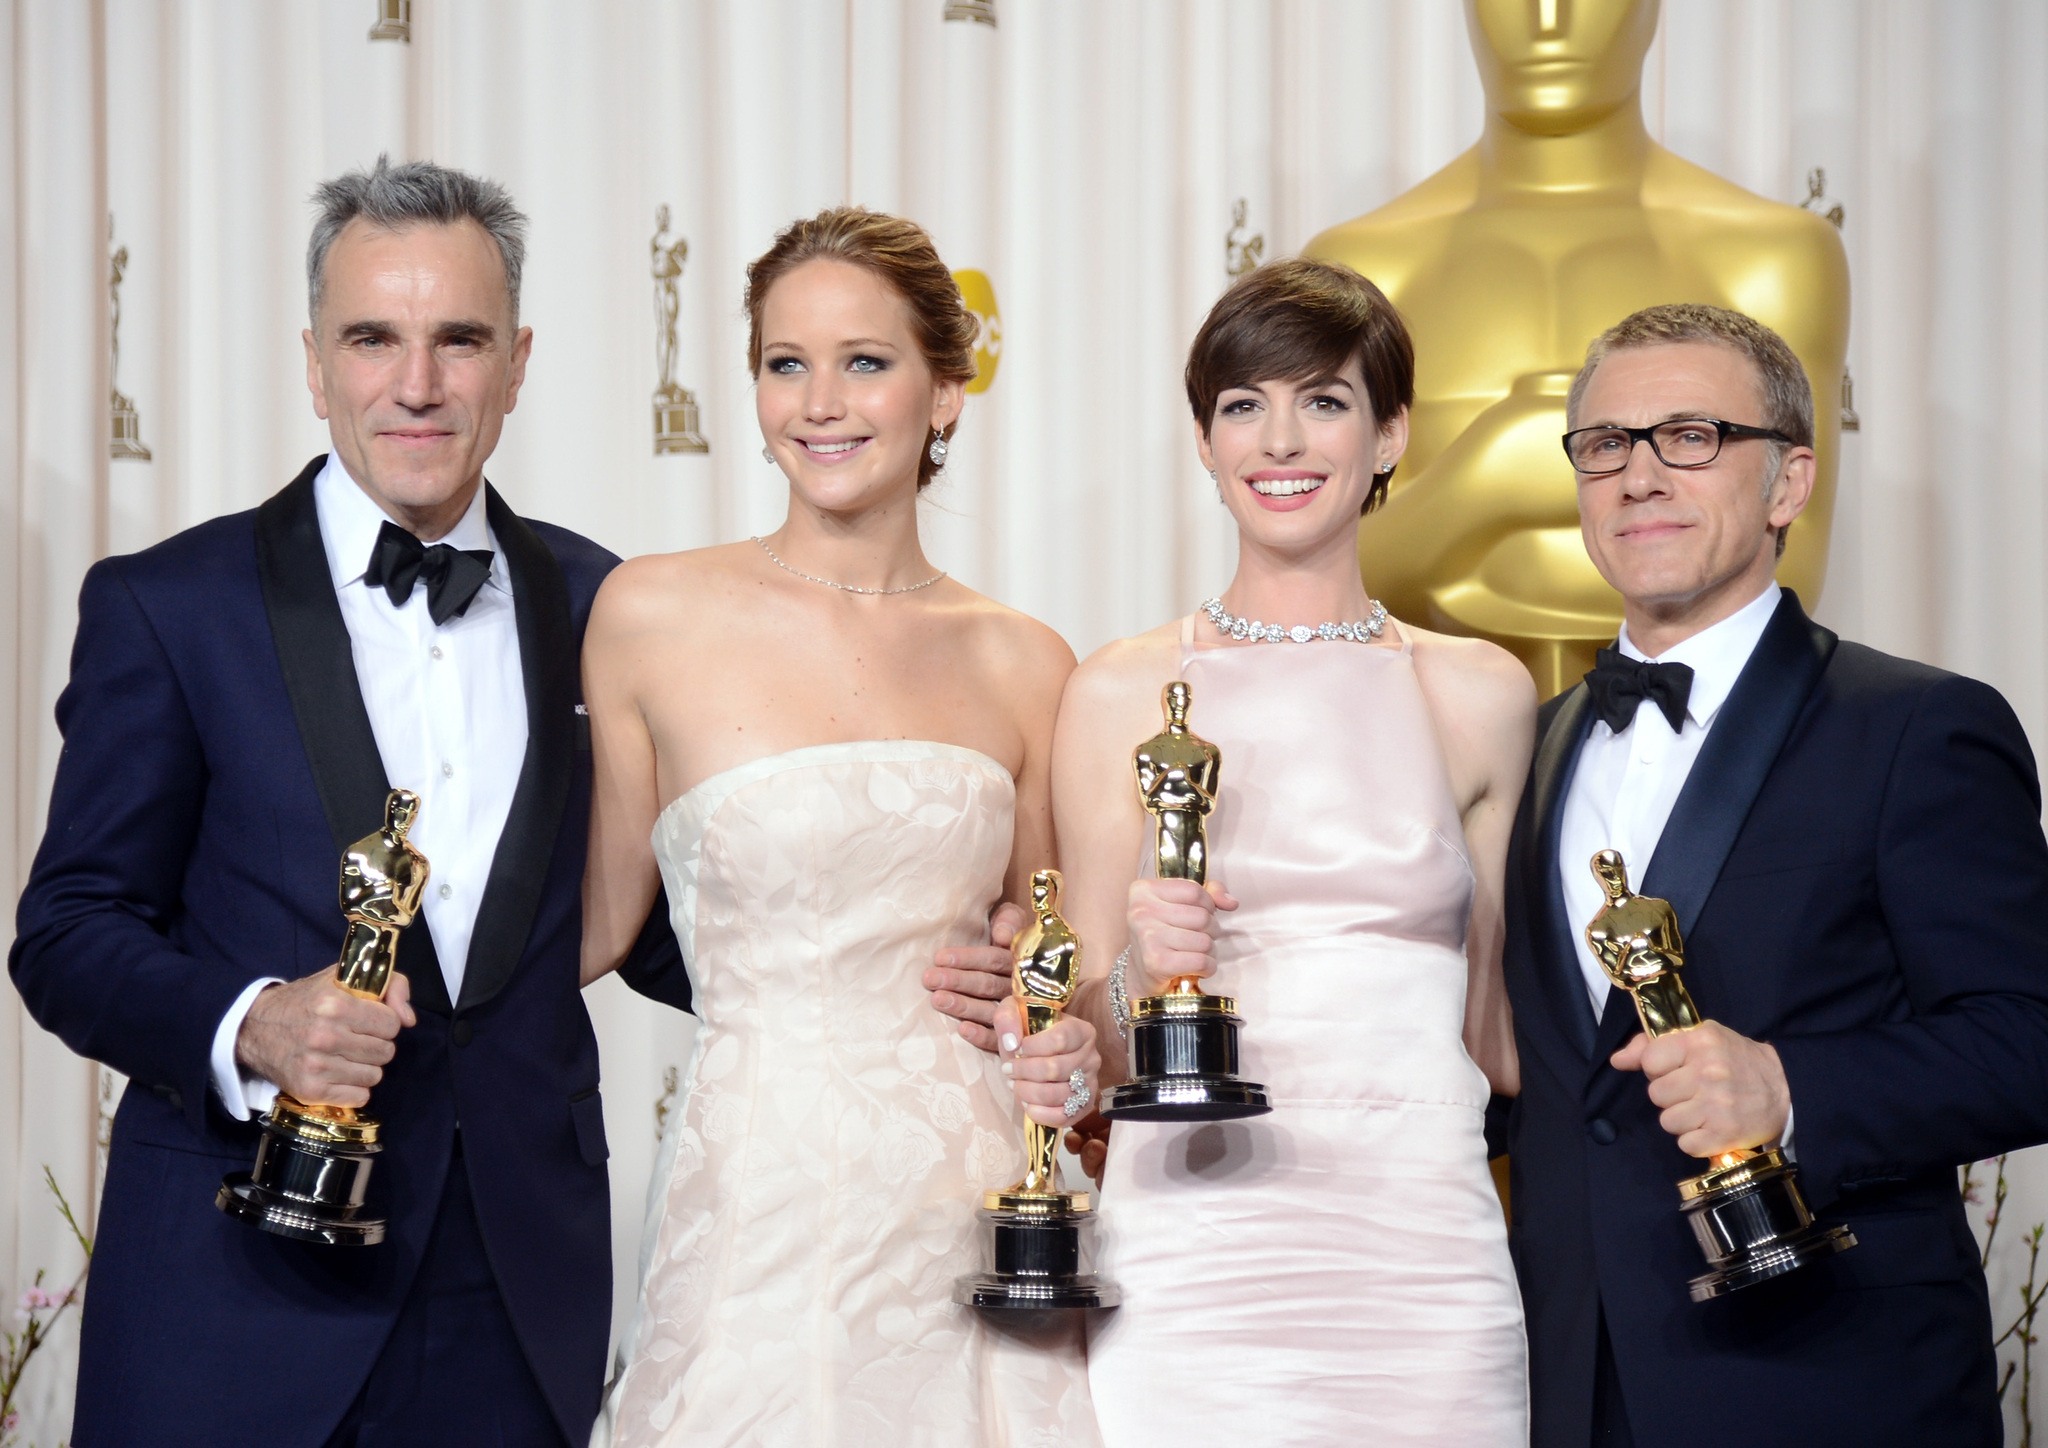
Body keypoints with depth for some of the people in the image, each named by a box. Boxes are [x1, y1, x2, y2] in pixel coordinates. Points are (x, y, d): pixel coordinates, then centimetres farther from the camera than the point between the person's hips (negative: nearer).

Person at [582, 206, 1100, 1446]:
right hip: (762, 1202, -2)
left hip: (974, 1214, 3)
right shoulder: (655, 619, 0)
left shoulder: (1021, 665, 7)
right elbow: (602, 921, 6)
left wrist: (1070, 1051, 0)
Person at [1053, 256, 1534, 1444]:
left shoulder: (1479, 697, 6)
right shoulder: (1120, 697, 3)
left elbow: (1492, 1023, 13)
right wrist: (1142, 969, -12)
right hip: (1187, 1272, -1)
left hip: (1420, 1254, 1)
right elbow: (1089, 1039, 7)